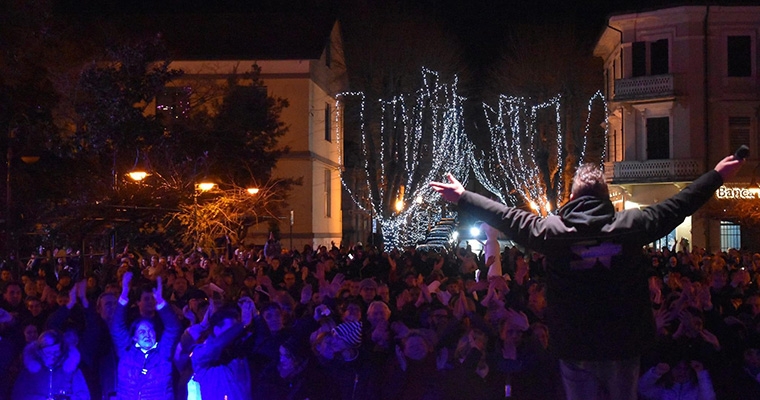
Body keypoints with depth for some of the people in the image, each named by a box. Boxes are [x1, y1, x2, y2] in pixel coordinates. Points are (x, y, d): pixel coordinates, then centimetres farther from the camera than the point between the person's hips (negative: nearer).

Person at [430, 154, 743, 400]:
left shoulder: (550, 230, -8)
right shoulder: (631, 225, -7)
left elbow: (506, 218, 3)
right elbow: (677, 206, 3)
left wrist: (463, 197, 18)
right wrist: (717, 175, 17)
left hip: (575, 349, 0)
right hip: (624, 346, 1)